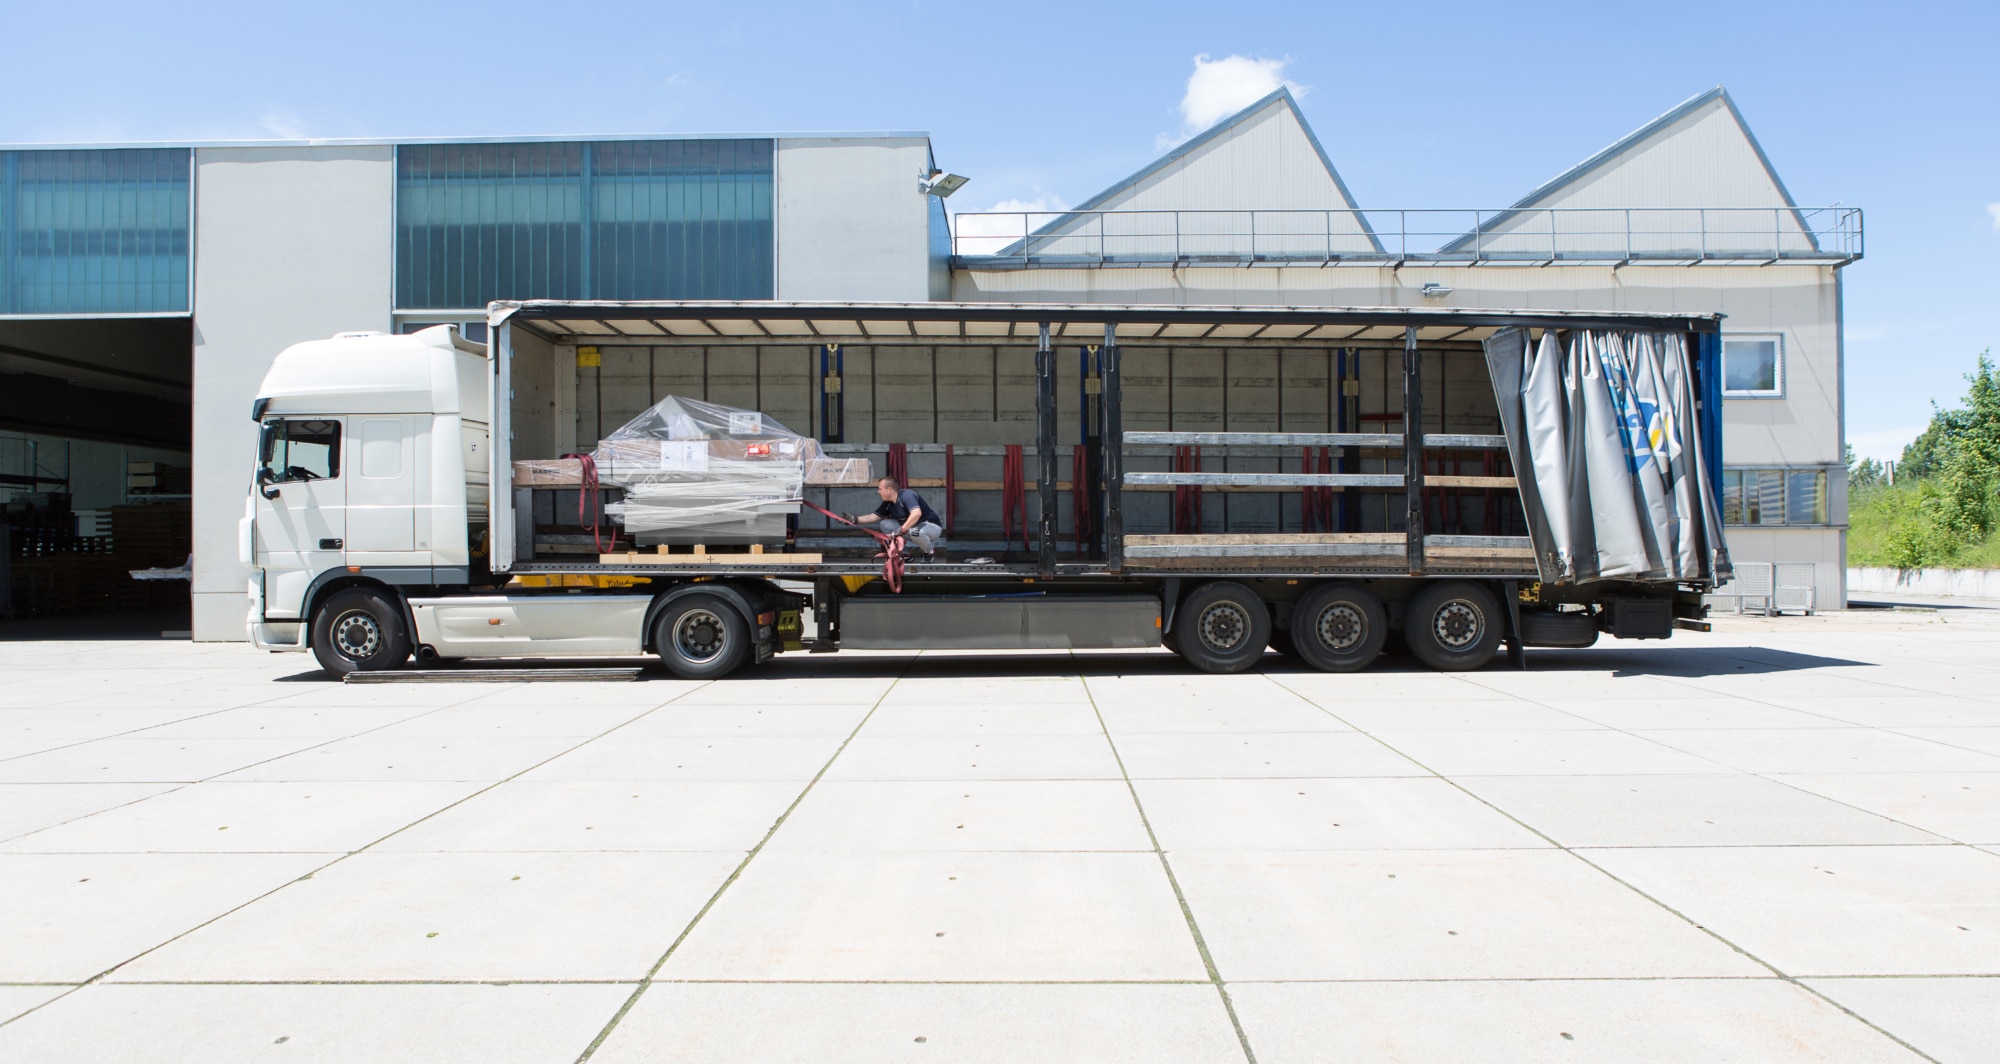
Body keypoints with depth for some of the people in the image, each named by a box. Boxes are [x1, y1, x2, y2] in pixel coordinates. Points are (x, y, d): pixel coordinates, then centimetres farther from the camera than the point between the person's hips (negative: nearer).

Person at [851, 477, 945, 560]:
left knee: (915, 532, -42)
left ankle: (930, 551, -9)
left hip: (932, 526, -8)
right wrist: (855, 519, -6)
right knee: (884, 524, -3)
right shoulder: (888, 503, 1)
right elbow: (873, 517, 8)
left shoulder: (906, 495, -25)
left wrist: (901, 530, -42)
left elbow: (916, 513, -41)